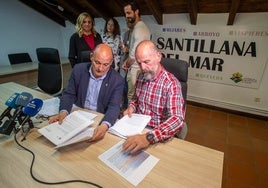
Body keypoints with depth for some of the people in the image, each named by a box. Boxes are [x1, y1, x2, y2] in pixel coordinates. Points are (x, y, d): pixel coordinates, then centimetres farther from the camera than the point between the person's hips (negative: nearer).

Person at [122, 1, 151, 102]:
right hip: (135, 67, 10)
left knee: (132, 96, -2)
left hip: (136, 68, -10)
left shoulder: (140, 29, -16)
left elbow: (135, 53, -20)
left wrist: (127, 65, -3)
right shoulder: (137, 27, 16)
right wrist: (127, 62, 7)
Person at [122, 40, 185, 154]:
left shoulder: (171, 84, -18)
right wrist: (131, 107, -3)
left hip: (158, 136, -5)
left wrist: (149, 137, -42)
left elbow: (177, 119, -29)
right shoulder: (141, 77, 1)